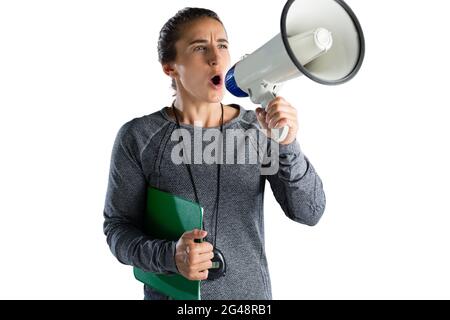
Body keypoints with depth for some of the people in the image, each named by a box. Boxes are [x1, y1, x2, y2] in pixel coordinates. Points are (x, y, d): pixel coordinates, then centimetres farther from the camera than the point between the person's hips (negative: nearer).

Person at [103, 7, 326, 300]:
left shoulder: (258, 128, -8)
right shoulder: (138, 138, -13)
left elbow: (309, 213, -13)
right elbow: (118, 228, -8)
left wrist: (287, 146, -29)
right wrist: (170, 256, -26)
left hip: (252, 293, 2)